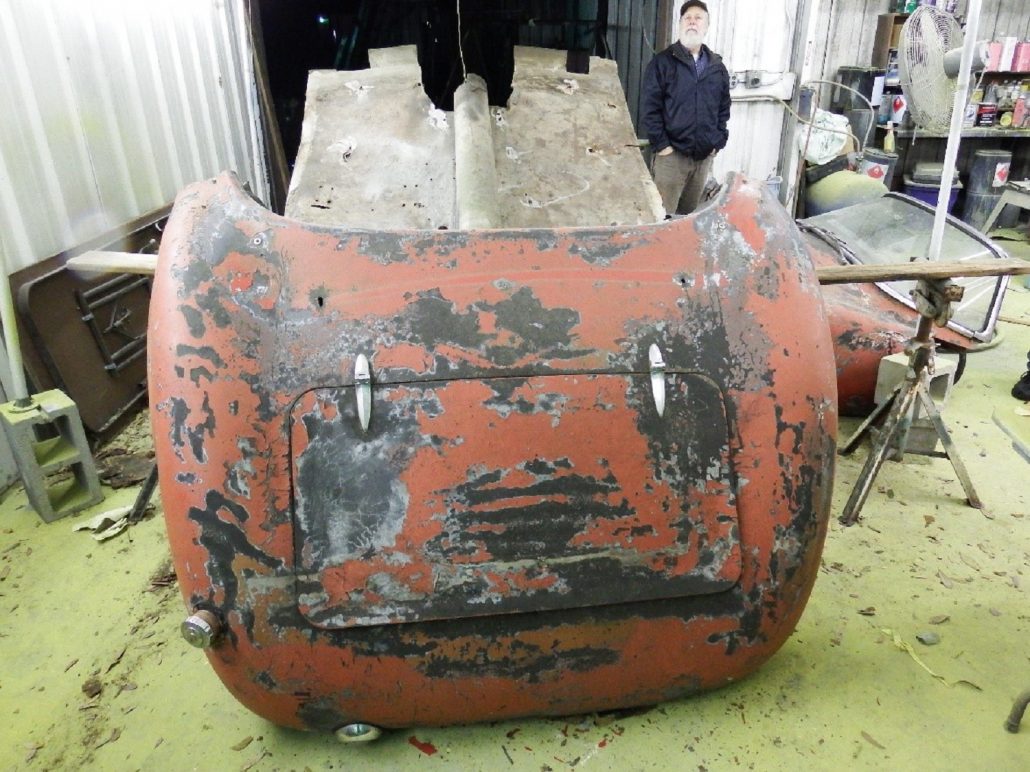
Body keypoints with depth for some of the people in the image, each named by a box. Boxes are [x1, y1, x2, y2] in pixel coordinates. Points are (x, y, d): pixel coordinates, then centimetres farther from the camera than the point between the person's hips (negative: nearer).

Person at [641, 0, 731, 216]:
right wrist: (661, 144, -13)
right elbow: (651, 108, -8)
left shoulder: (717, 66, 11)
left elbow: (724, 108, 15)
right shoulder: (662, 62, -3)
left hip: (704, 156, 5)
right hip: (672, 154, -5)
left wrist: (718, 142, 6)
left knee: (690, 214, 14)